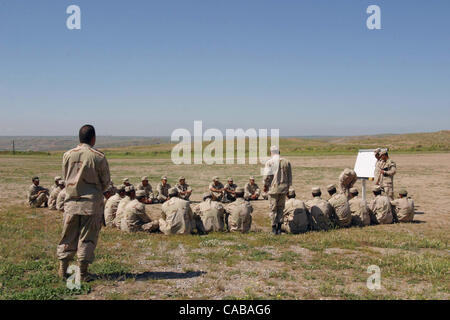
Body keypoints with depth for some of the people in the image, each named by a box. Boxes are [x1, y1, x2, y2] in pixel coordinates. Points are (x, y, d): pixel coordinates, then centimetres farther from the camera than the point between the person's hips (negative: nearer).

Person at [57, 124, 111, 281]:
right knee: (87, 238, 5)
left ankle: (63, 270, 20)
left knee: (68, 236, 13)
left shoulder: (68, 155, 0)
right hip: (92, 203, -3)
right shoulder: (99, 157, -9)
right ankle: (83, 273, 10)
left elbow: (66, 178, 10)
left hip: (71, 201, 3)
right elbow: (106, 182, 0)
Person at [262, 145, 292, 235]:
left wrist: (265, 186, 6)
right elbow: (290, 176, 10)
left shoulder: (269, 162, -6)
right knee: (281, 207, 13)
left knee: (273, 208, 5)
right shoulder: (286, 162, 6)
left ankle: (274, 227, 6)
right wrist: (288, 186, 19)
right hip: (283, 188, 3)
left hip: (273, 188, -3)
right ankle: (279, 226, 7)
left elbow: (267, 176, -8)